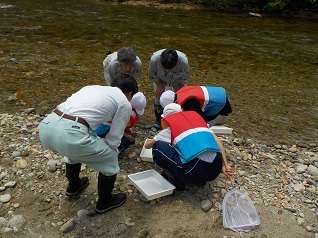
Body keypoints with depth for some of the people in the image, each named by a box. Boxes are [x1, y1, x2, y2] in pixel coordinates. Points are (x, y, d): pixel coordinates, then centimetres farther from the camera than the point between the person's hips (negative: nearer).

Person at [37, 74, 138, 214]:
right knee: (110, 159, 18)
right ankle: (105, 202, 38)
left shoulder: (93, 87, 30)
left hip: (46, 125, 8)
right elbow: (114, 139, 11)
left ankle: (73, 186, 59)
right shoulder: (125, 103, 12)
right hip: (69, 135, -8)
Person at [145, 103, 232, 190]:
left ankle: (176, 181, 13)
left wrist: (152, 141, 48)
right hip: (215, 169, 6)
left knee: (158, 147, 9)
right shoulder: (196, 115, 22)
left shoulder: (170, 127, 13)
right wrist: (225, 165, 10)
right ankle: (202, 179, 23)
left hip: (195, 171, -5)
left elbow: (147, 145, 25)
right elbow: (217, 141, 12)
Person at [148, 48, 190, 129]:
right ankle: (159, 120, 17)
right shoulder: (154, 59, -41)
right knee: (159, 96, -4)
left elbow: (184, 78, -18)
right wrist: (160, 86, -13)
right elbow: (152, 75, -18)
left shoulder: (184, 61, -41)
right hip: (160, 80, 0)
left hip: (177, 80, 0)